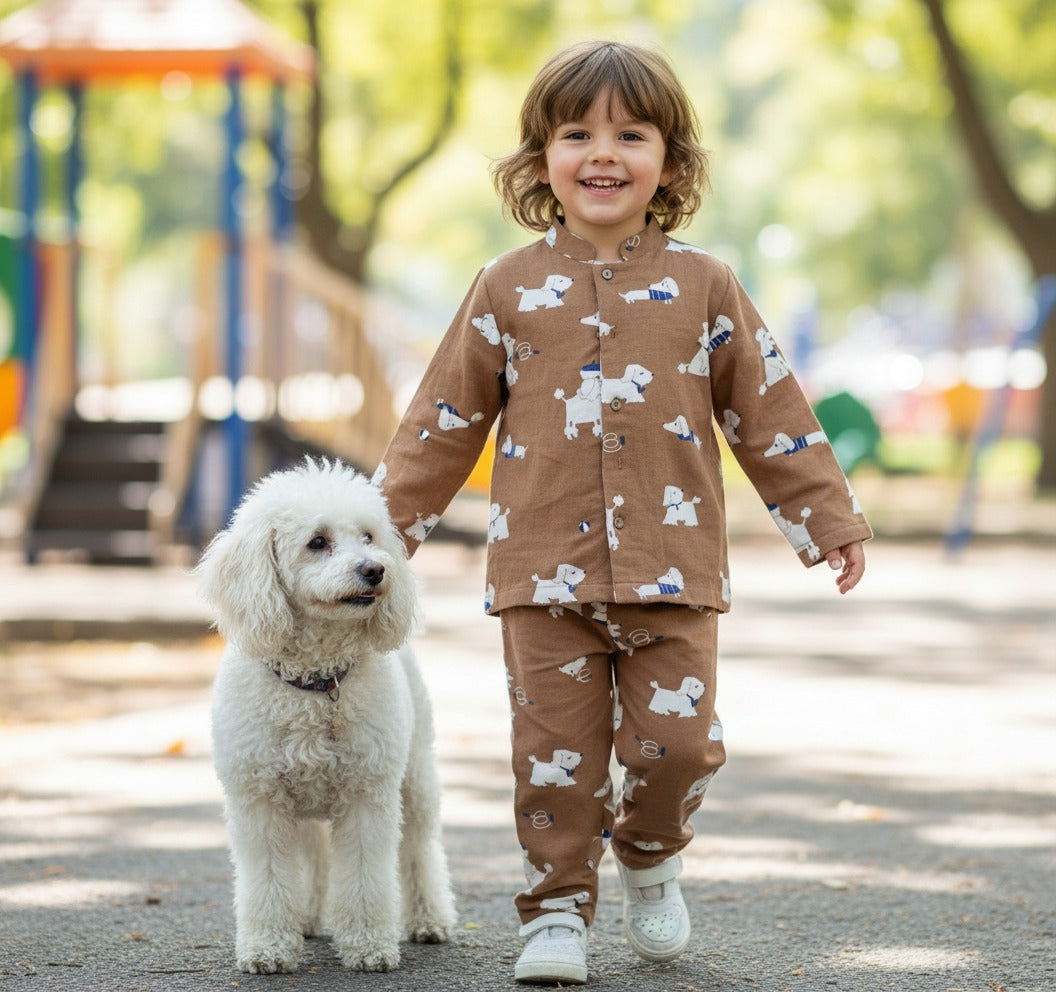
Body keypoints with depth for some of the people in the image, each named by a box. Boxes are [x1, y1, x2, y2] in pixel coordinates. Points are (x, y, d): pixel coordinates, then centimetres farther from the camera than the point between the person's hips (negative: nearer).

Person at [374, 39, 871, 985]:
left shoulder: (702, 286, 6)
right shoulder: (509, 288, 5)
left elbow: (770, 412, 11)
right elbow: (444, 421, 10)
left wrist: (830, 521, 11)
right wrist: (385, 527, 9)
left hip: (672, 568, 0)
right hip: (546, 570, 0)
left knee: (675, 742, -3)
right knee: (556, 749, 1)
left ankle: (649, 856, 26)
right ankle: (557, 908, 15)